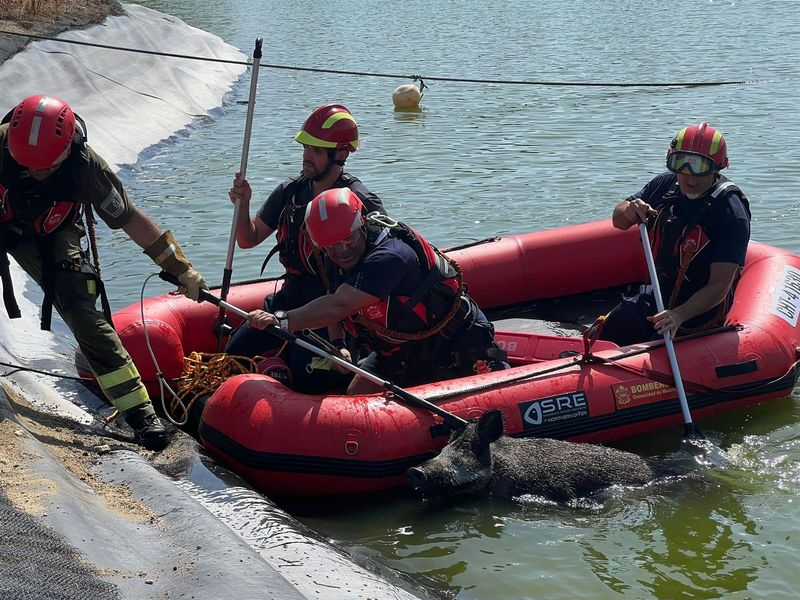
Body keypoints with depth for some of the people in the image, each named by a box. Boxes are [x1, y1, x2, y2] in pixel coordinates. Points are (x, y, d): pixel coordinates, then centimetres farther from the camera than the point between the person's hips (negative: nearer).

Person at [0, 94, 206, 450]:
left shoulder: (85, 168, -30)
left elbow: (129, 218, -18)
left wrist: (180, 268, -15)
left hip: (50, 238, -2)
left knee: (83, 314, -13)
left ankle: (138, 410, -12)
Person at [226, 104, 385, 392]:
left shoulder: (361, 203, -14)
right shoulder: (289, 192, 3)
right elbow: (248, 240, 10)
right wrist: (242, 205, -9)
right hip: (291, 297, 6)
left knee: (305, 374, -20)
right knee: (235, 353, -3)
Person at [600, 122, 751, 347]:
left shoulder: (731, 214, -25)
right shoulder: (666, 185, -8)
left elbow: (719, 287, -28)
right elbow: (618, 221, 6)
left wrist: (678, 316, -42)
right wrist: (628, 212, -19)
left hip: (698, 313, -6)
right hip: (657, 296, 6)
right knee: (603, 336, 9)